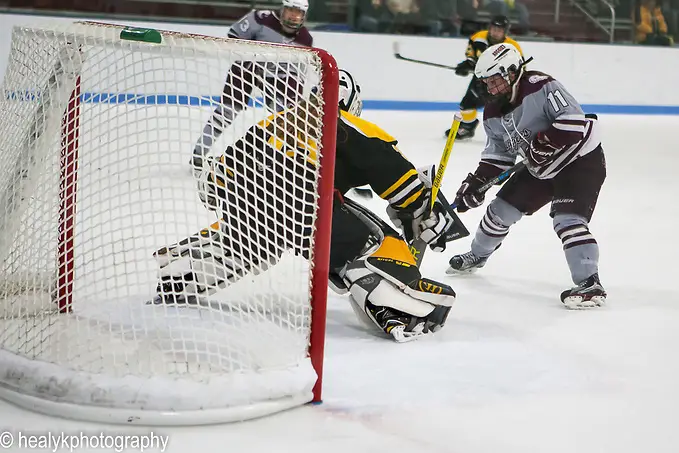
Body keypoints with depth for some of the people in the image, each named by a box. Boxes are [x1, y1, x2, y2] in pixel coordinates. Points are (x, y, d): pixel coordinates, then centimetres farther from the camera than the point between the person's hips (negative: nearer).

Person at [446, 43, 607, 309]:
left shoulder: (542, 87, -25)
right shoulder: (494, 112, 0)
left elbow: (575, 122, -30)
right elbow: (498, 153, 7)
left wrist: (545, 143, -36)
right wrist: (476, 183, -3)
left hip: (581, 160, -8)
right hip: (540, 167, 8)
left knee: (567, 218, -26)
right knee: (502, 208, 12)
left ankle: (589, 284, -25)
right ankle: (477, 256, 38)